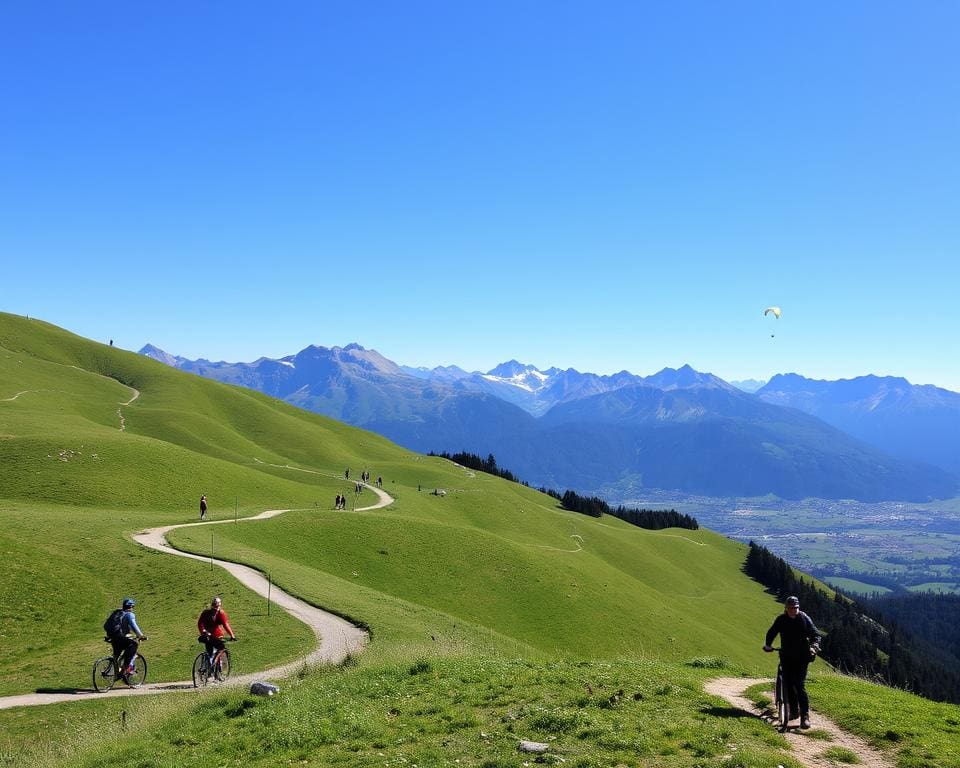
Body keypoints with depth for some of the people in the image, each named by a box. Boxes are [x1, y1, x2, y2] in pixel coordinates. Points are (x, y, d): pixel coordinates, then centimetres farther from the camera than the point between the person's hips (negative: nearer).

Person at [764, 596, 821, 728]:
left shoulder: (804, 618, -7)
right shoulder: (781, 619, -1)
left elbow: (815, 634, -5)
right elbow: (771, 633, 10)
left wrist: (814, 646, -24)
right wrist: (768, 644, -8)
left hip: (801, 657, -3)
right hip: (786, 657, 3)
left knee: (800, 685, -12)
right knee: (788, 684, 5)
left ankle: (805, 716, -10)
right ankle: (794, 711, 22)